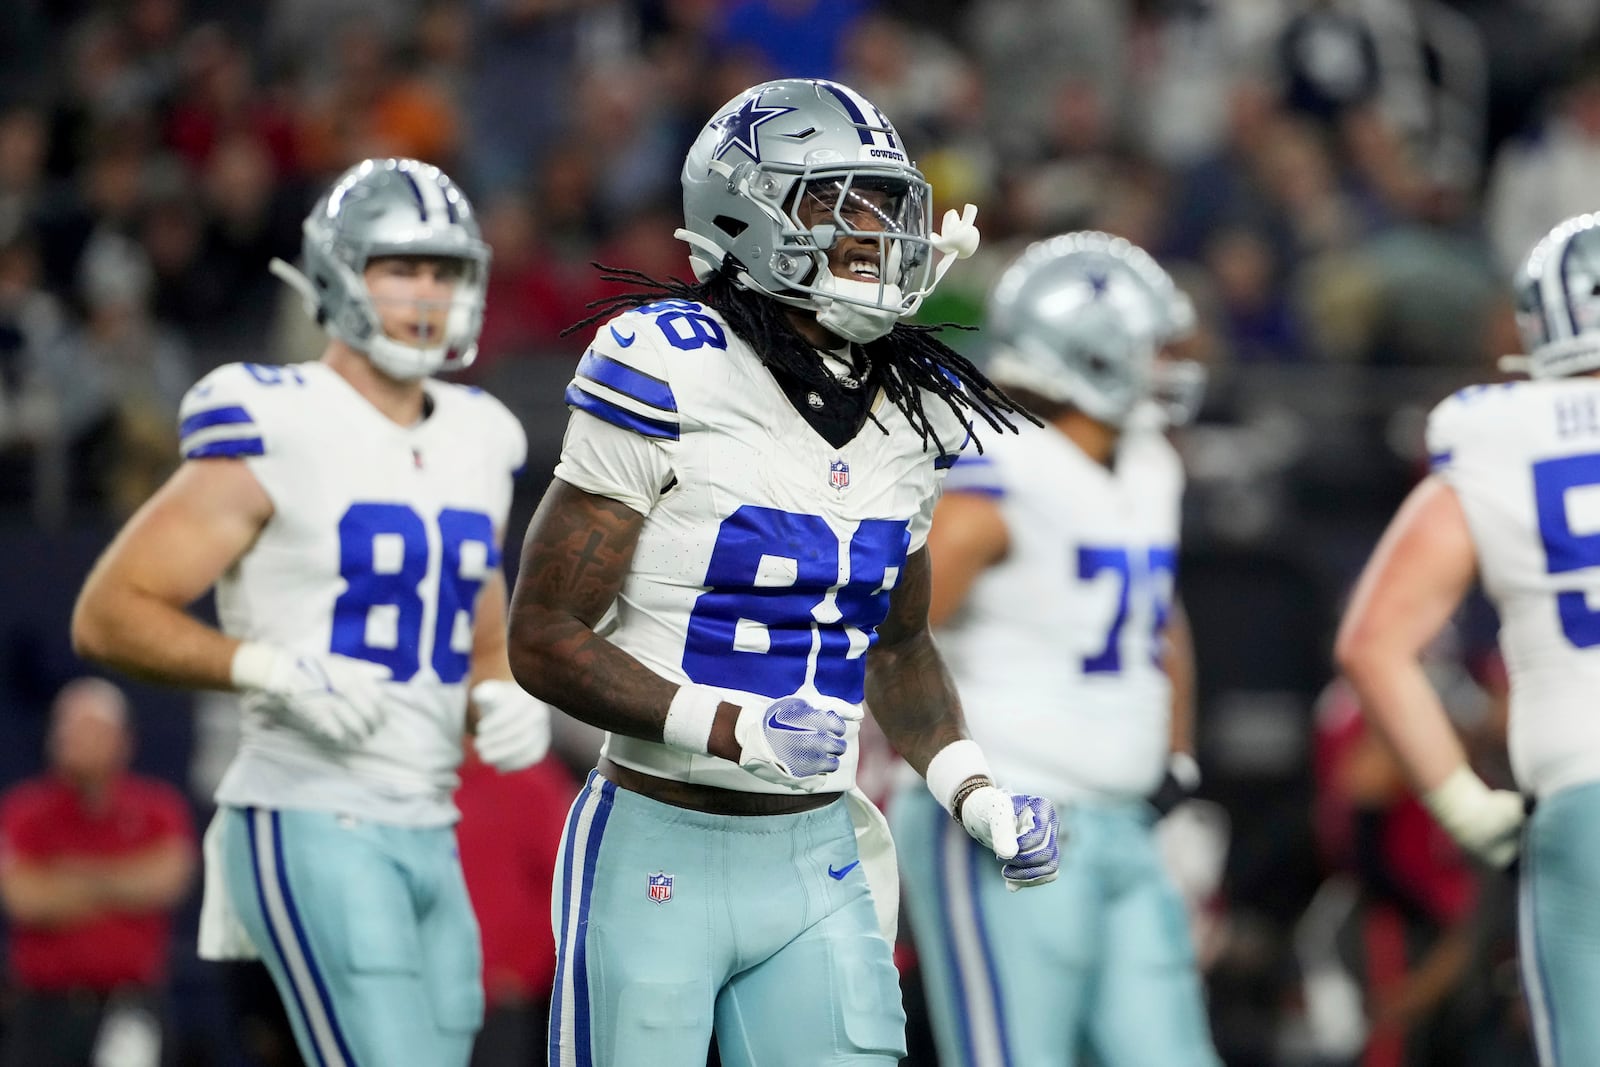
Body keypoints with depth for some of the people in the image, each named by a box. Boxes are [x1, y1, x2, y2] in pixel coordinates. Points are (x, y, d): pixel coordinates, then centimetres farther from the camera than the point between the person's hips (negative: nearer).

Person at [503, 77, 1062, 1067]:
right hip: (657, 862, -5)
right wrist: (729, 728, -24)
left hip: (819, 864, 6)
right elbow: (544, 640, -13)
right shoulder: (672, 376, -13)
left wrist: (975, 793, 7)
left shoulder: (915, 411, 8)